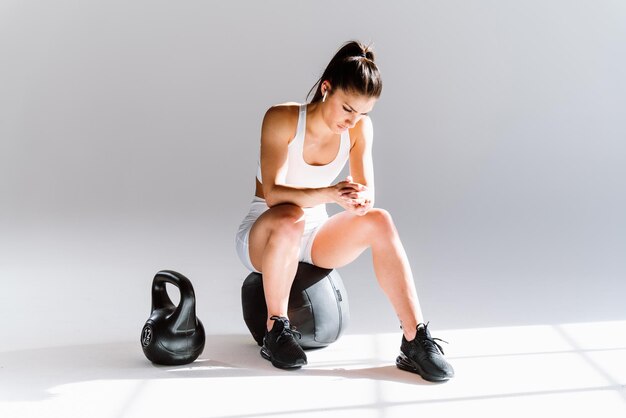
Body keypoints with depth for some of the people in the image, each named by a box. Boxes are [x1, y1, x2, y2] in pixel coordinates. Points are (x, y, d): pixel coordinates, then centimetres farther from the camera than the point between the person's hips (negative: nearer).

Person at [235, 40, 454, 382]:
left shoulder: (359, 128, -7)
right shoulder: (281, 119, -20)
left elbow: (367, 191, -11)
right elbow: (272, 193, -28)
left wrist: (359, 198, -37)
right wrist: (329, 193, -46)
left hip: (312, 237, 4)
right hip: (261, 237, -3)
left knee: (378, 220, -24)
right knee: (289, 218, -39)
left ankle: (416, 342, -23)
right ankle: (276, 331, -20)